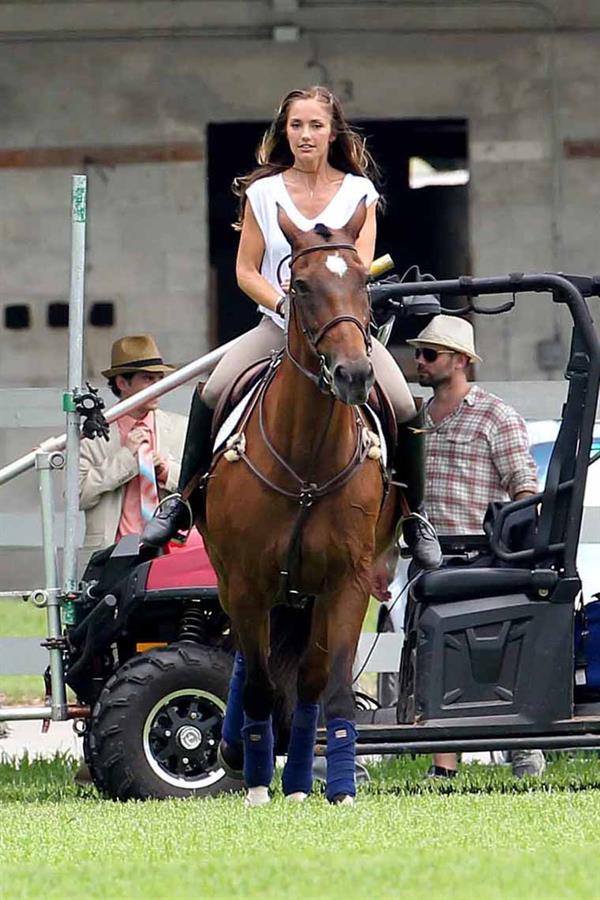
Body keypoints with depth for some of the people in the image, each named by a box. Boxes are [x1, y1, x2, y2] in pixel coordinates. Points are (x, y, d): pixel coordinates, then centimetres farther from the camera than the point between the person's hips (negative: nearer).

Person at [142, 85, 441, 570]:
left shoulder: (359, 193, 4)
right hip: (280, 327, 1)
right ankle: (183, 502, -10)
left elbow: (361, 268, -5)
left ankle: (415, 515, -1)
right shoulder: (263, 192, 5)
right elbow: (246, 271, 4)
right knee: (211, 394, -23)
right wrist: (284, 304, -13)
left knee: (406, 410, -21)